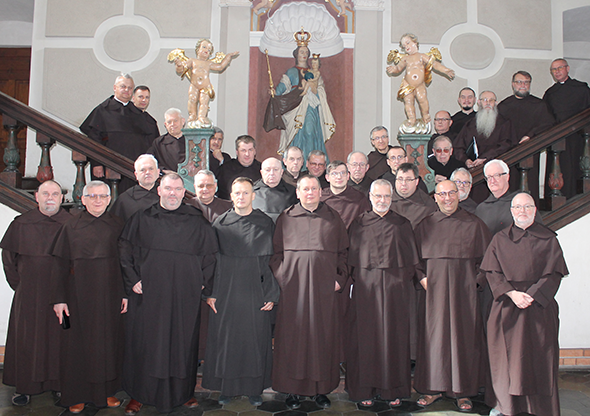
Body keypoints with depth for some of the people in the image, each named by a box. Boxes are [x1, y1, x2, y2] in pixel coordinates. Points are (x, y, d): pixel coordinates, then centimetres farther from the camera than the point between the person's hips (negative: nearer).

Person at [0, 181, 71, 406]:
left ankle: (60, 384, 18)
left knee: (59, 336, 5)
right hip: (29, 294, 1)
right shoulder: (21, 224, 3)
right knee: (26, 338, 7)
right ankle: (25, 386, 20)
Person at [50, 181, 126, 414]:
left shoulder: (117, 225, 4)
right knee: (79, 341, 4)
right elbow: (60, 264, -1)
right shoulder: (71, 226, 0)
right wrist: (59, 298, -6)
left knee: (109, 340, 8)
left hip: (110, 293, 2)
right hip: (79, 292, -1)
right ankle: (78, 395, 18)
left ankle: (107, 390, 21)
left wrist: (126, 293, 0)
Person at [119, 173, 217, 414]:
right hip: (148, 293, 0)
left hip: (185, 295, 1)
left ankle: (183, 392, 22)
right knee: (145, 341, 4)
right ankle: (139, 394, 19)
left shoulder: (197, 222, 7)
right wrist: (133, 280, -3)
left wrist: (202, 280, 1)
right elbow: (125, 250, 6)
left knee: (183, 341, 7)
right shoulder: (141, 220, 6)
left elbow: (210, 253, 10)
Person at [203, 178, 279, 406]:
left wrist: (271, 294, -4)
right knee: (225, 338, 6)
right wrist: (211, 292, -2)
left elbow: (271, 260, 1)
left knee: (255, 338, 5)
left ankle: (254, 389, 18)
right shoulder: (221, 223, 5)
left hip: (255, 292, -1)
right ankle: (227, 387, 20)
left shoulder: (266, 223, 2)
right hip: (226, 291, 1)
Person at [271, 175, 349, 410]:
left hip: (324, 284, 1)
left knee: (322, 333, 3)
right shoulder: (286, 218, 9)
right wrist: (280, 277, -3)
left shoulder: (333, 218, 12)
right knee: (293, 333, 0)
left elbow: (343, 251, 11)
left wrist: (340, 278, 1)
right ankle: (293, 389, 10)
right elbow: (276, 252, 8)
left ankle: (321, 389, 13)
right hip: (293, 283, -1)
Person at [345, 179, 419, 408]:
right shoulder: (359, 223, 6)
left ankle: (393, 390, 15)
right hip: (365, 286, 0)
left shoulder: (401, 224, 7)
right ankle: (366, 389, 11)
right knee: (366, 335, 2)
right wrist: (357, 280, -3)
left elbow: (410, 260, 7)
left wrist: (403, 282, -2)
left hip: (394, 287, 1)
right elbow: (352, 258, 6)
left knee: (393, 335, 4)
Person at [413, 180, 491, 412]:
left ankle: (462, 391, 12)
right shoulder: (425, 225, 9)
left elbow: (486, 256, 6)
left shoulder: (473, 224, 6)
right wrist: (421, 277, -1)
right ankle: (434, 388, 14)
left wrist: (477, 280, -4)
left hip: (464, 288, -1)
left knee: (464, 336, 1)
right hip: (433, 287, 1)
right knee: (434, 335, 2)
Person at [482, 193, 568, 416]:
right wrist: (512, 293, -13)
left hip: (539, 305, -1)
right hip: (507, 306, 1)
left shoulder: (548, 239, 4)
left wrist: (531, 295, -14)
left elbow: (554, 273, -2)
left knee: (538, 355, 1)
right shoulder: (500, 239, 7)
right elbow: (492, 272, 1)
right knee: (506, 354, 3)